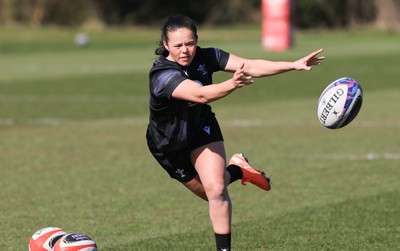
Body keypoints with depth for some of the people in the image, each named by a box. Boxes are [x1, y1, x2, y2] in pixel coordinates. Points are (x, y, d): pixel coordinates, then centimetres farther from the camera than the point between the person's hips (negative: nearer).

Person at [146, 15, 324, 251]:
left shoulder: (205, 57, -21)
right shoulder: (162, 75, -36)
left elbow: (250, 67, -25)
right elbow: (199, 95, -52)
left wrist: (294, 65, -34)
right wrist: (232, 85, -69)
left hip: (202, 130, 3)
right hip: (169, 145, -2)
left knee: (216, 189, -15)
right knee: (212, 193, 10)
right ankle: (238, 170, 41)